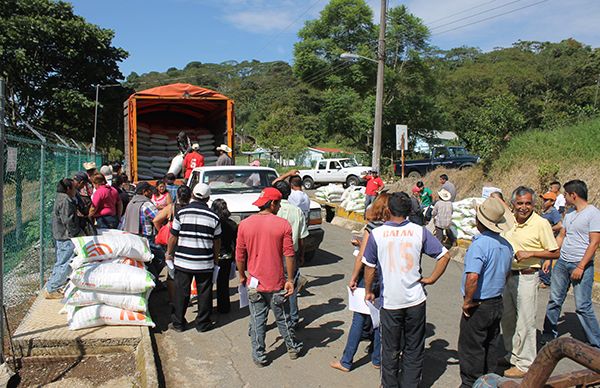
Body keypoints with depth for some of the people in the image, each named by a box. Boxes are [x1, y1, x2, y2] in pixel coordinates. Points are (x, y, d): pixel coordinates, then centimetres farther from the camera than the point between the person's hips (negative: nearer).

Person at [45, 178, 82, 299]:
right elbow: (68, 221, -22)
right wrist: (78, 233, -15)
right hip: (67, 239, -11)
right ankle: (50, 290, 0)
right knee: (65, 265, -6)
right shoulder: (65, 201, -17)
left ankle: (51, 288, 27)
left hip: (60, 238, 11)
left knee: (61, 264, 19)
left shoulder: (60, 199, 17)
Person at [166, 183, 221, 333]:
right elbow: (217, 242, 5)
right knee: (204, 293, 10)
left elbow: (173, 237, 0)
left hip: (183, 262, 0)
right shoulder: (214, 217, -2)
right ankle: (203, 323, 18)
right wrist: (215, 258, 19)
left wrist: (169, 253, 16)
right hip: (205, 263, 0)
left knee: (181, 293, 10)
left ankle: (178, 323, 20)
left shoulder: (181, 213, -5)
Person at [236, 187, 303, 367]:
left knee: (257, 320, 11)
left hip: (254, 283, 1)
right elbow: (289, 255, -11)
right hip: (276, 283, -1)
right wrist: (290, 280, -3)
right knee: (282, 318, 18)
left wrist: (242, 276, 12)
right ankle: (293, 348, 34)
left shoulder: (244, 224, -6)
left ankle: (259, 356, 19)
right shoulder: (283, 224, -11)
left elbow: (240, 255, -2)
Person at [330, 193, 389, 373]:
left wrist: (353, 278, -7)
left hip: (368, 278, -4)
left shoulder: (372, 227, -14)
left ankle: (346, 362, 14)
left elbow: (361, 256, -14)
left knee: (359, 319, 3)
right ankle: (377, 359, 28)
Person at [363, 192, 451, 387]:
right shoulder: (419, 231, -7)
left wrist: (368, 291, 9)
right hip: (415, 299, 1)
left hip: (390, 301, 0)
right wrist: (430, 279, 2)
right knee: (414, 349, 16)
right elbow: (444, 256, -6)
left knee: (390, 350, 16)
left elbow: (369, 267, -4)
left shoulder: (377, 234, -9)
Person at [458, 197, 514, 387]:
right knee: (491, 346, 20)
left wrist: (467, 302, -20)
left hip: (478, 306, -8)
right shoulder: (506, 245, 2)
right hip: (497, 303, 8)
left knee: (471, 349, 7)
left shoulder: (479, 244, -25)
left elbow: (472, 277, -34)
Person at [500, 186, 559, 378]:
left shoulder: (541, 223, -13)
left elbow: (555, 253, -9)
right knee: (507, 319, 17)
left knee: (525, 322, 1)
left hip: (526, 277, -6)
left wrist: (530, 253, -19)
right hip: (507, 275, 7)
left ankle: (525, 364, 15)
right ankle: (512, 355, 35)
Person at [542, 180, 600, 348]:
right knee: (554, 301, 11)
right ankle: (549, 336, 23)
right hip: (562, 262, 7)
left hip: (581, 265, -7)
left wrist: (580, 267, -17)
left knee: (583, 306, -6)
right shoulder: (569, 215, 12)